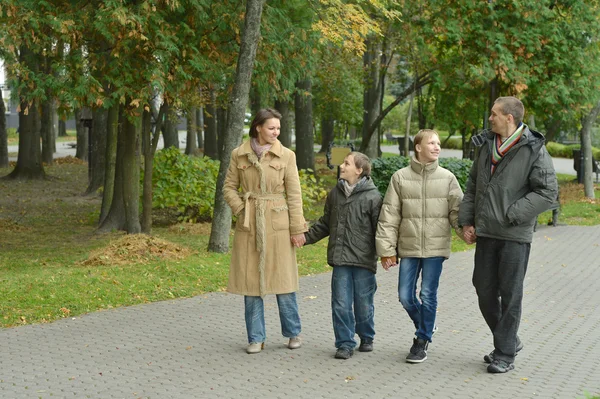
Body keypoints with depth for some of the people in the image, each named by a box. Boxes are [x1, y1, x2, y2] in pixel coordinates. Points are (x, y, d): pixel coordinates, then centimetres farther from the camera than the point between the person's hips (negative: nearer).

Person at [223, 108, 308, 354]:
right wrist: (241, 211, -6)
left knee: (282, 280, 2)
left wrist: (297, 228, -4)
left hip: (278, 225, -1)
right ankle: (256, 338, 14)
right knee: (250, 281, 4)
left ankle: (293, 333, 19)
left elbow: (294, 195, 0)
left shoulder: (286, 156, 1)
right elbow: (229, 188, 8)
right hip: (249, 226, 1)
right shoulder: (239, 155, 4)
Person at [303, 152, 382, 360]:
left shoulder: (372, 197, -7)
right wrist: (307, 237, 17)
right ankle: (345, 344, 12)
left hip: (363, 259, -4)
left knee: (363, 303, 7)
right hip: (340, 259, 4)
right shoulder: (335, 194, 10)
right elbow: (325, 223, 21)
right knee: (341, 304, 2)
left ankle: (366, 338, 29)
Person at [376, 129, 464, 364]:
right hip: (408, 248, 1)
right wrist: (386, 249, -4)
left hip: (436, 248, -1)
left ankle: (422, 340, 17)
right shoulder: (400, 177, 1)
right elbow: (389, 216, 0)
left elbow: (457, 211, 1)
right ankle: (425, 326, 32)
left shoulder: (447, 178, 1)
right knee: (405, 296, 5)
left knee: (428, 295, 1)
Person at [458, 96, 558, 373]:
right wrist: (466, 221, 8)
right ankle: (509, 340, 29)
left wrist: (511, 215, -17)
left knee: (510, 295, 0)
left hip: (515, 236, -6)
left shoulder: (533, 150, -9)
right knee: (484, 290, 11)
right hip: (485, 234, 6)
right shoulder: (486, 146, 10)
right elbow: (473, 186, 17)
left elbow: (548, 192, -13)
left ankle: (505, 355, 10)